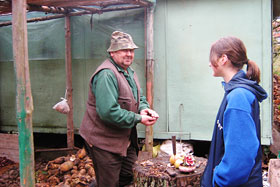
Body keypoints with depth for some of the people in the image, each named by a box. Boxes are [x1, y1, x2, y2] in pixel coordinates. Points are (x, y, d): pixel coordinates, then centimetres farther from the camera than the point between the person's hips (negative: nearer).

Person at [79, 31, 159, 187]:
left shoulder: (130, 72, 10)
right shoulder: (106, 74, -23)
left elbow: (139, 98, 16)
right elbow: (108, 112, -30)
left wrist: (144, 109, -7)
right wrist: (138, 118, -22)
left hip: (126, 139, 9)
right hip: (105, 142, -9)